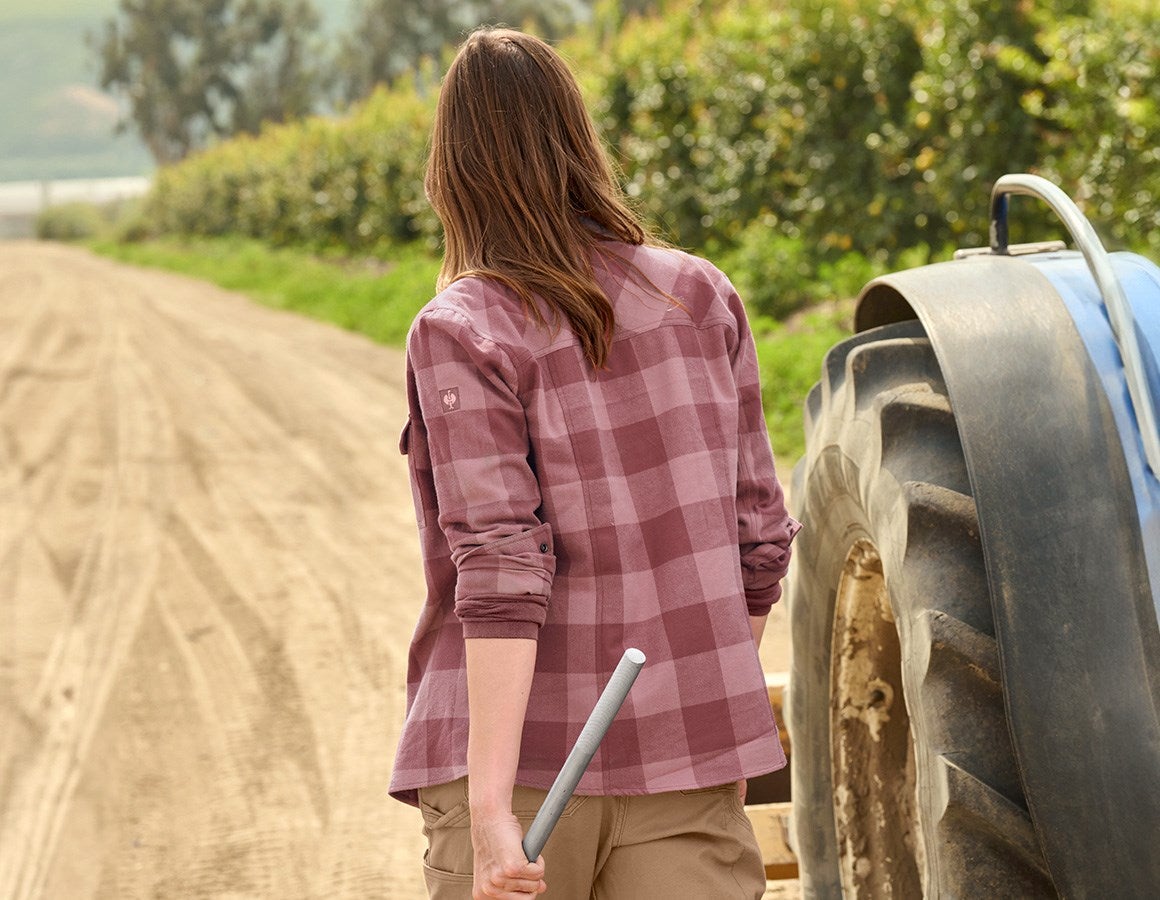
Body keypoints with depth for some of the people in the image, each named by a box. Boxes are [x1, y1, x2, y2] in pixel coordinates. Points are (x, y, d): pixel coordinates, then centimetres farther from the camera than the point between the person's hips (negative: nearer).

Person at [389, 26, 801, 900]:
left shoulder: (462, 334, -10)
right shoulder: (700, 296, 4)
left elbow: (502, 573, -18)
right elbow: (761, 532, 8)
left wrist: (491, 805, -20)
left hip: (524, 759, -3)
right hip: (691, 755, 3)